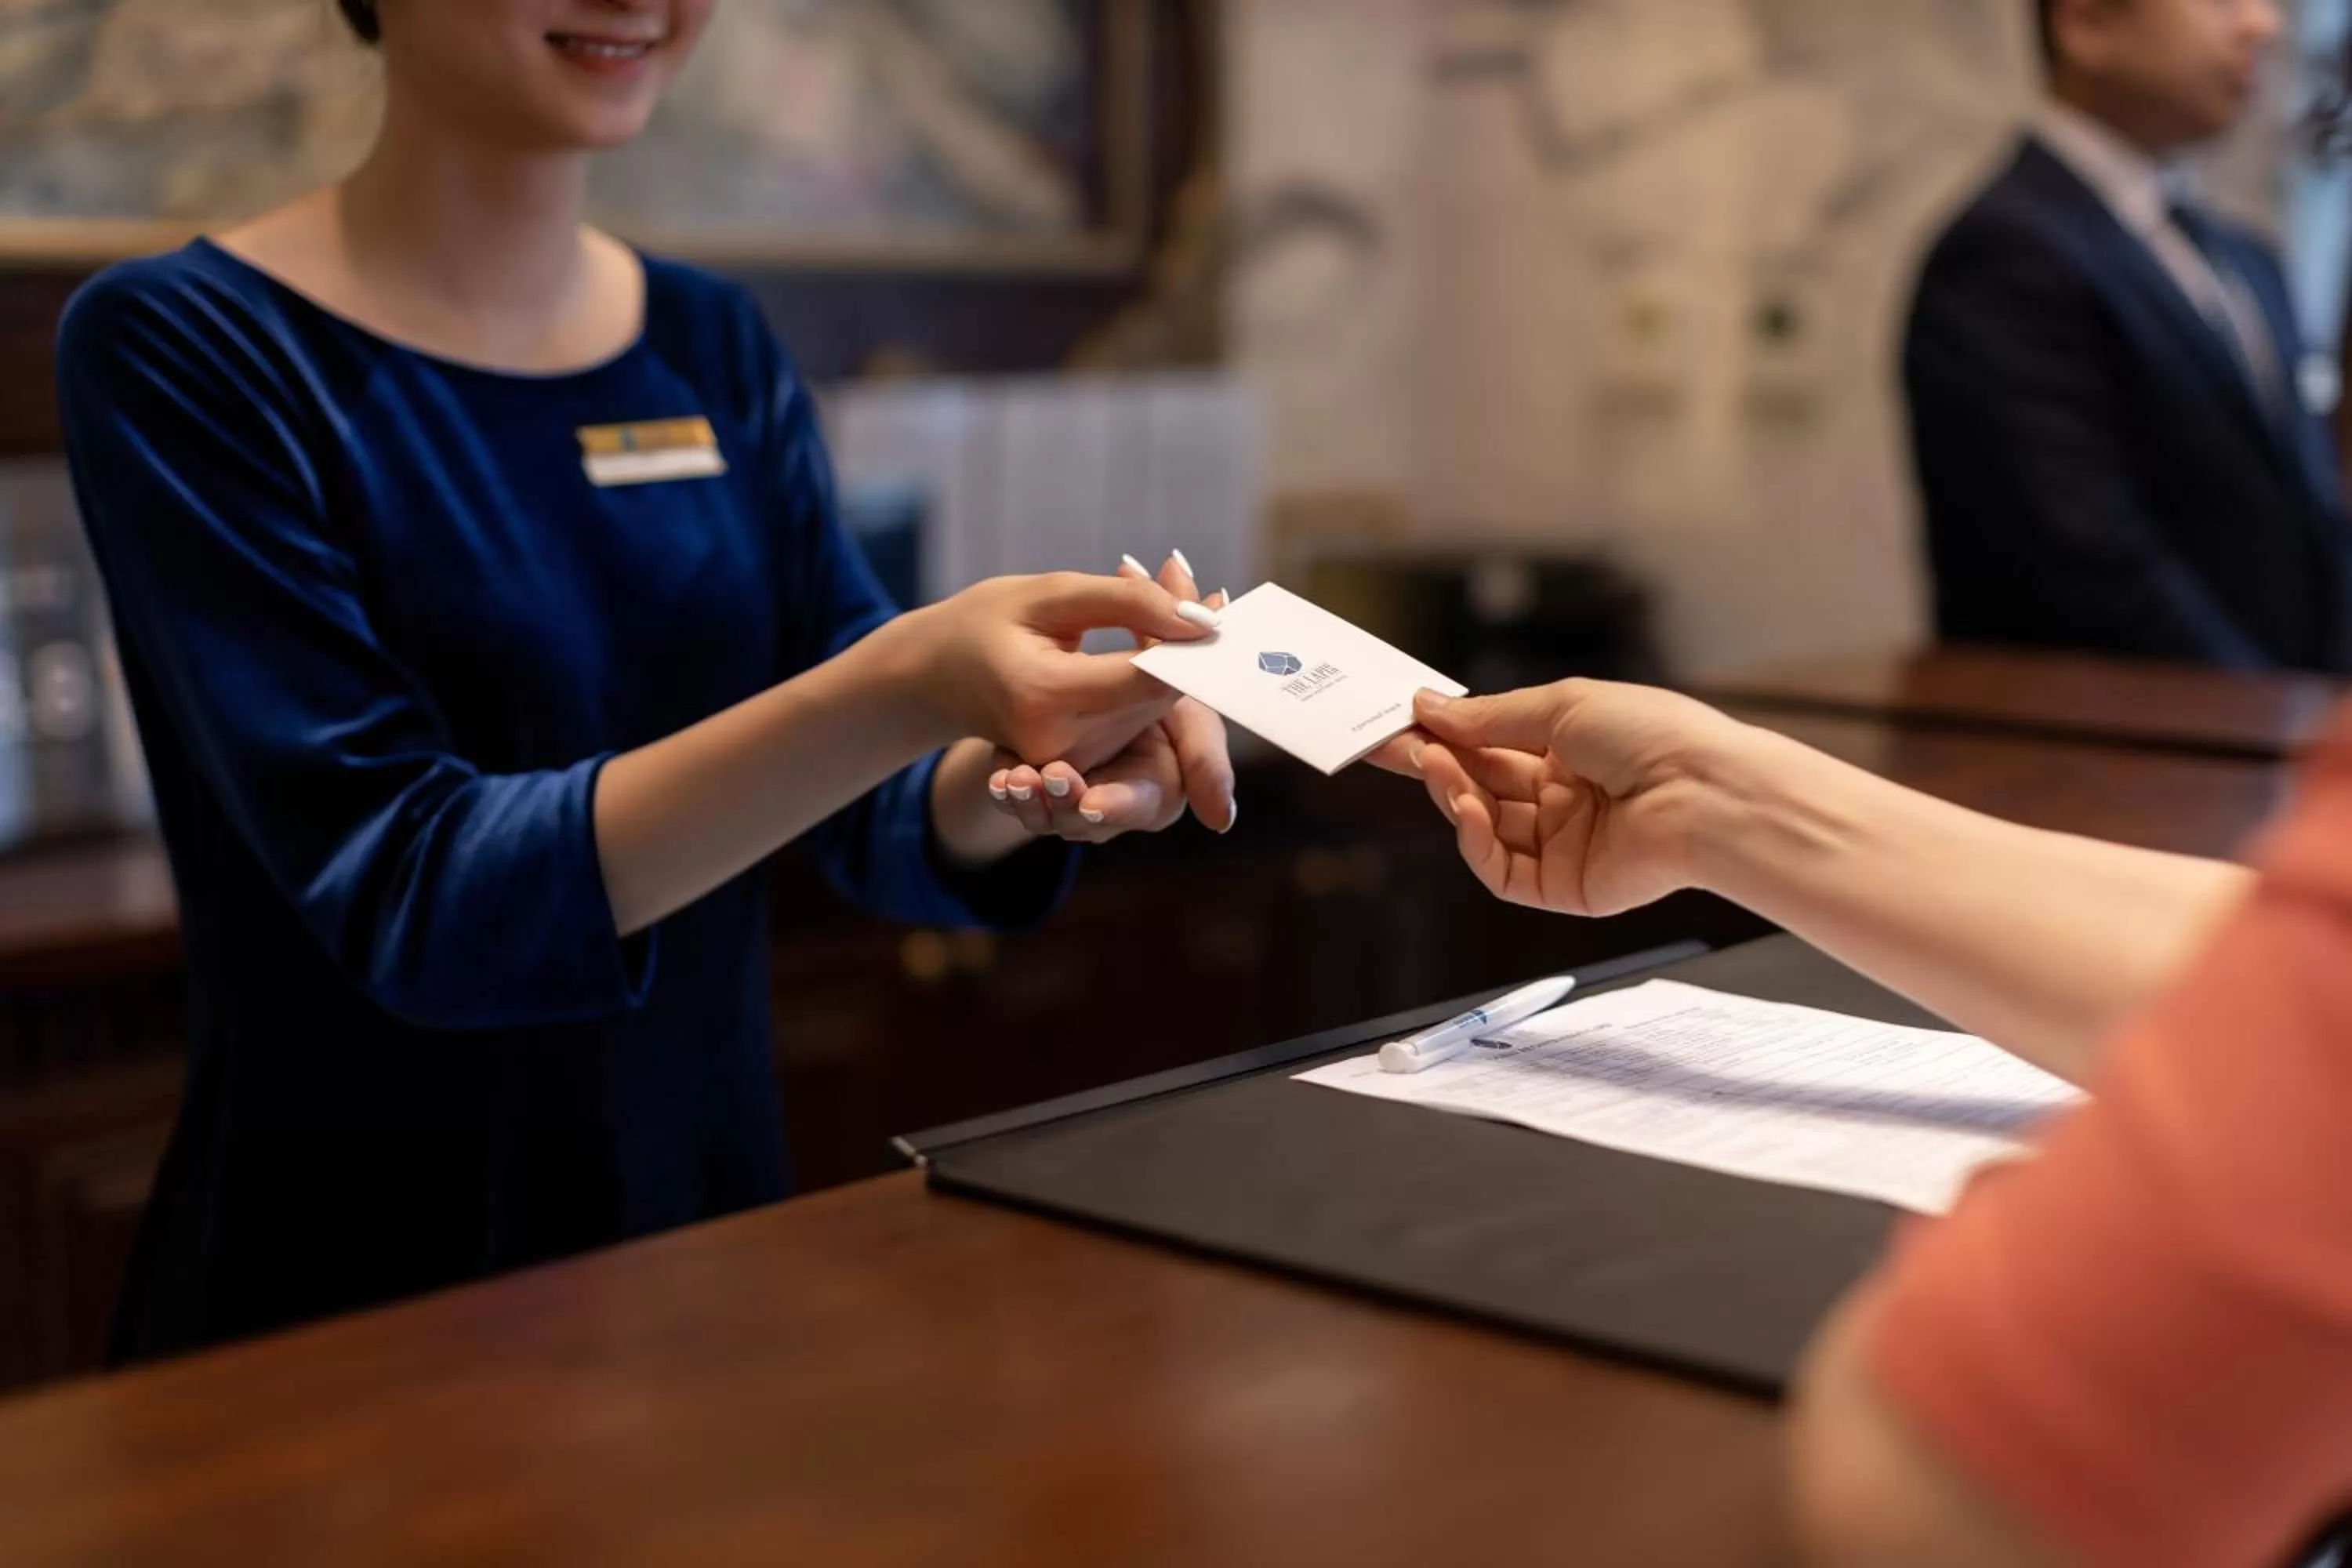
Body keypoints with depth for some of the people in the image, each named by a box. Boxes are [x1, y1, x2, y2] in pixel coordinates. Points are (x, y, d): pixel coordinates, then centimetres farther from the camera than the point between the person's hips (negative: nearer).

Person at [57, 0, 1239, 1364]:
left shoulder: (715, 345, 6)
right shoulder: (182, 345, -9)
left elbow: (883, 820, 2)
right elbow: (404, 898, -18)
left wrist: (1023, 778, -21)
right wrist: (911, 682, -29)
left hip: (715, 1243, 4)